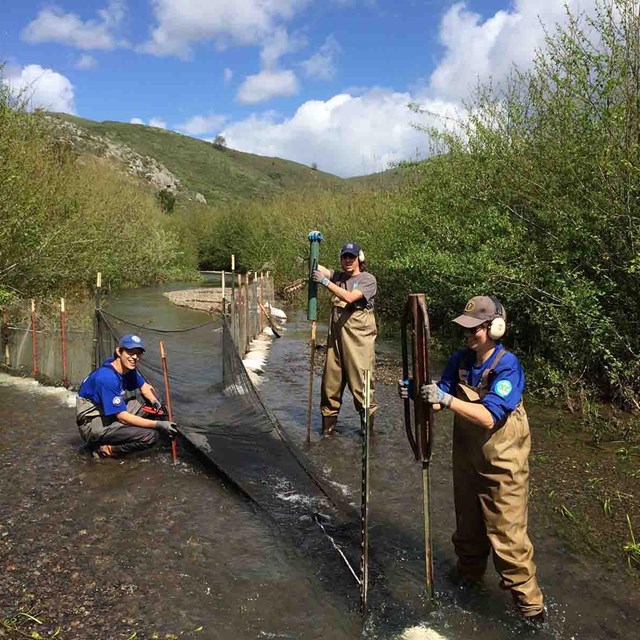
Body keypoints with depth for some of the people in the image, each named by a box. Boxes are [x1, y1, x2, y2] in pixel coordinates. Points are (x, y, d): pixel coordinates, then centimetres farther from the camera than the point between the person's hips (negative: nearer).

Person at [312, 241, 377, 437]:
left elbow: (349, 297, -17)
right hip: (336, 335, 5)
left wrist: (325, 282, -19)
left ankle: (368, 421, 8)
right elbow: (316, 267, 5)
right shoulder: (337, 276, 15)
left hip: (359, 337, -5)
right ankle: (329, 420, 17)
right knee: (331, 378, 6)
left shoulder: (368, 279, -2)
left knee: (360, 379, -4)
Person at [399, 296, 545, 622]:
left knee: (507, 534, 1)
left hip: (502, 463, -6)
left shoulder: (508, 366, -22)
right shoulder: (461, 359, -4)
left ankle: (529, 601, 20)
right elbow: (440, 401, -5)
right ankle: (469, 572, 46)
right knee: (468, 522, 22)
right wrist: (418, 393, -26)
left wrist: (447, 398, -39)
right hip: (467, 456, 6)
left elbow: (489, 417, -31)